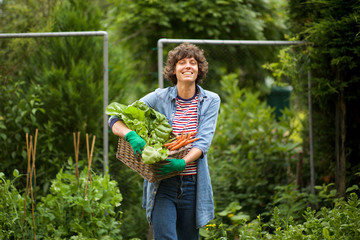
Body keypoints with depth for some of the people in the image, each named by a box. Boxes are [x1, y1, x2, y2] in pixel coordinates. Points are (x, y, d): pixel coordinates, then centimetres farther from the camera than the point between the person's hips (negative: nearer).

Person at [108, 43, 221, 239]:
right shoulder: (159, 98, 1)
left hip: (192, 185, 2)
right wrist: (131, 135, -25)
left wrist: (182, 162, -26)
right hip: (162, 185, -1)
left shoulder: (210, 101, 4)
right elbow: (115, 120, -2)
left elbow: (204, 141, -8)